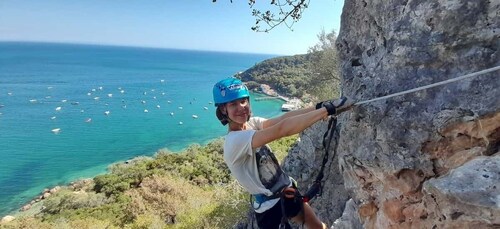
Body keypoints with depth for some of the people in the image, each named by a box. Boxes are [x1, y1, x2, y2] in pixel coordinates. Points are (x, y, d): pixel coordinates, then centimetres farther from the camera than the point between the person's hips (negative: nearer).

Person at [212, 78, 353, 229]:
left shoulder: (250, 123, -3)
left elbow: (282, 118, -15)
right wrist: (328, 109, -36)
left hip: (287, 191, 8)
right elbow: (281, 129, -38)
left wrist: (319, 107, -26)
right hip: (270, 208, -7)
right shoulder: (235, 140, -29)